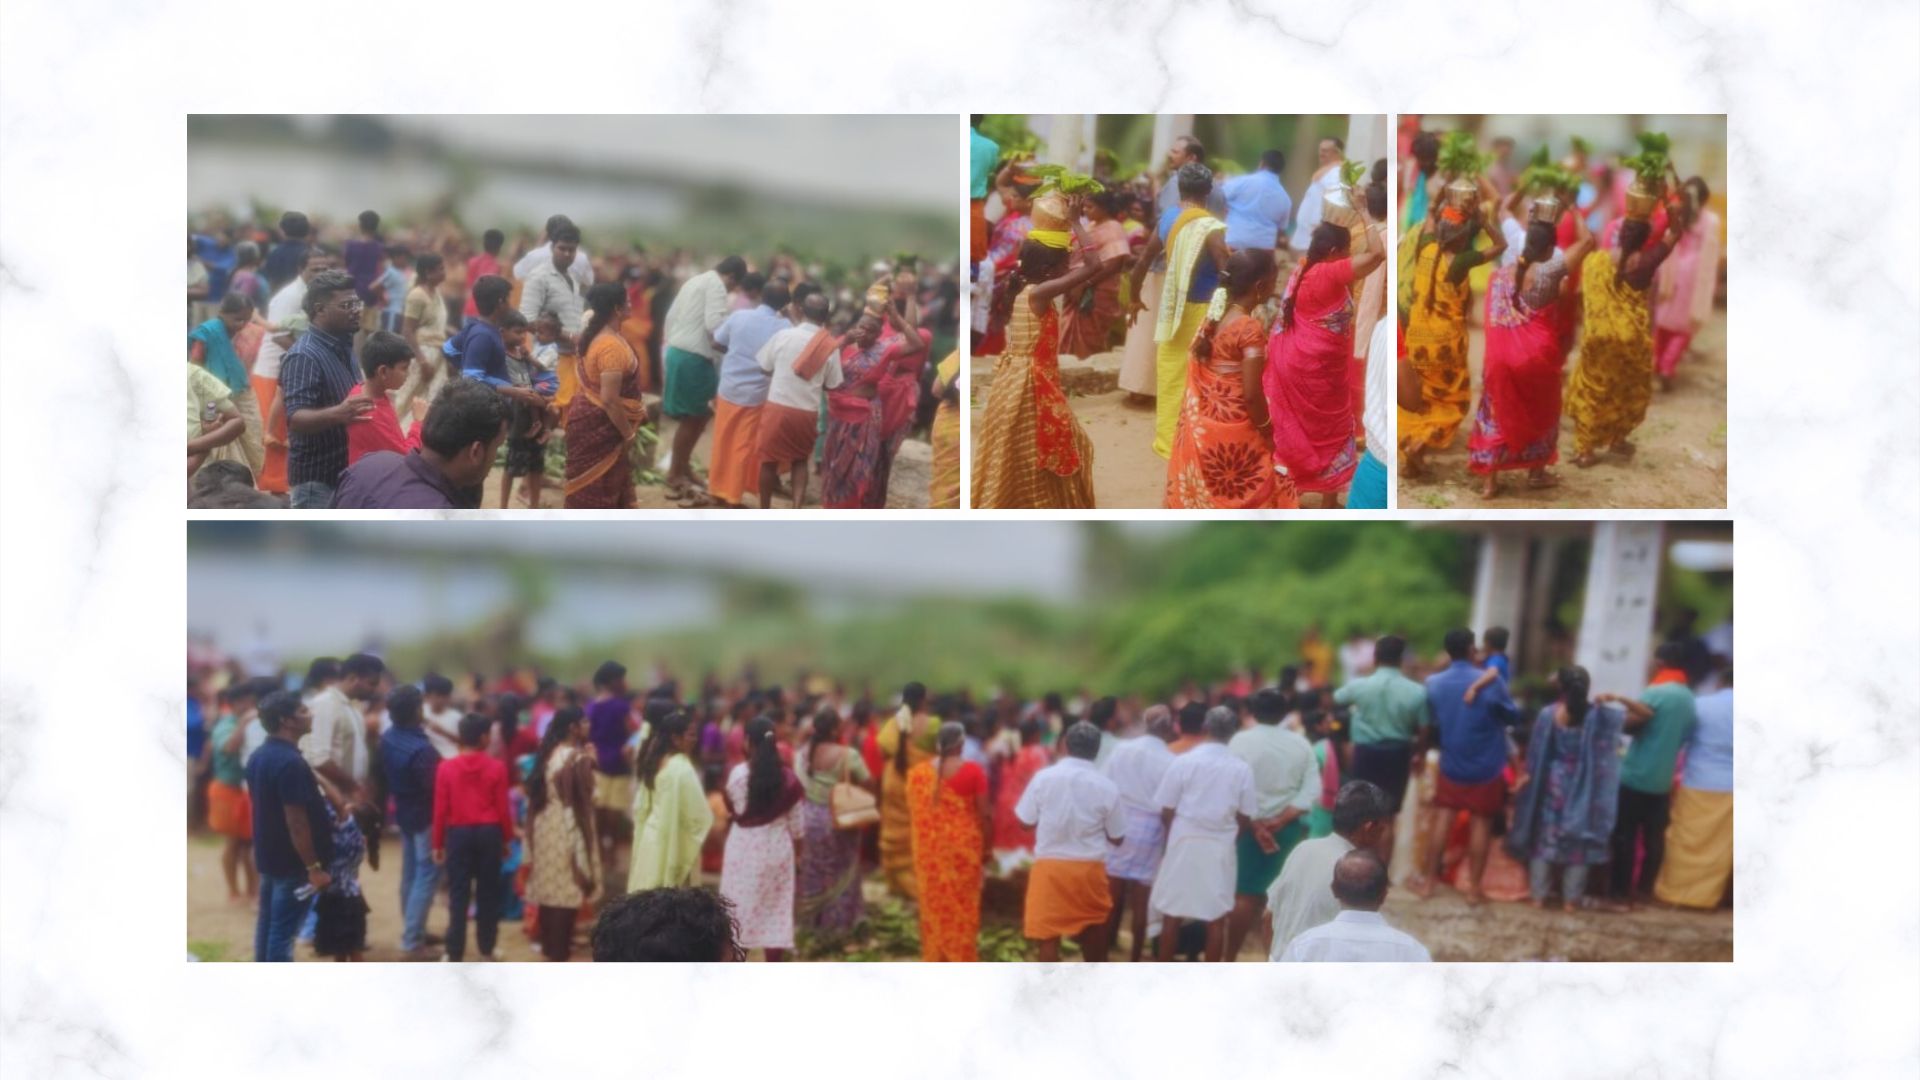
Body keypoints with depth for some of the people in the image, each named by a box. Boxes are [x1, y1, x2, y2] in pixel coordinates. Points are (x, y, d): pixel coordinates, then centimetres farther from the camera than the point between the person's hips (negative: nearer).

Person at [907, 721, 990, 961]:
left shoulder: (917, 772, 1)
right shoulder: (972, 772, -8)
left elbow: (914, 811, 6)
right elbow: (982, 813, -7)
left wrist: (916, 853, 13)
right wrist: (986, 847, 4)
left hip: (929, 847, 3)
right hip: (963, 845, -3)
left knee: (933, 904, 9)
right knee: (962, 905, 4)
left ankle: (934, 962, 11)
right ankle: (962, 963, 6)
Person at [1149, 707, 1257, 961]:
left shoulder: (1183, 761, -8)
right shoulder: (1242, 769, -6)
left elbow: (1166, 812, -5)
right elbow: (1244, 819, -2)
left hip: (1184, 844, 0)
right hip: (1220, 848, 0)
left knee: (1172, 914, 9)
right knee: (1216, 918, 8)